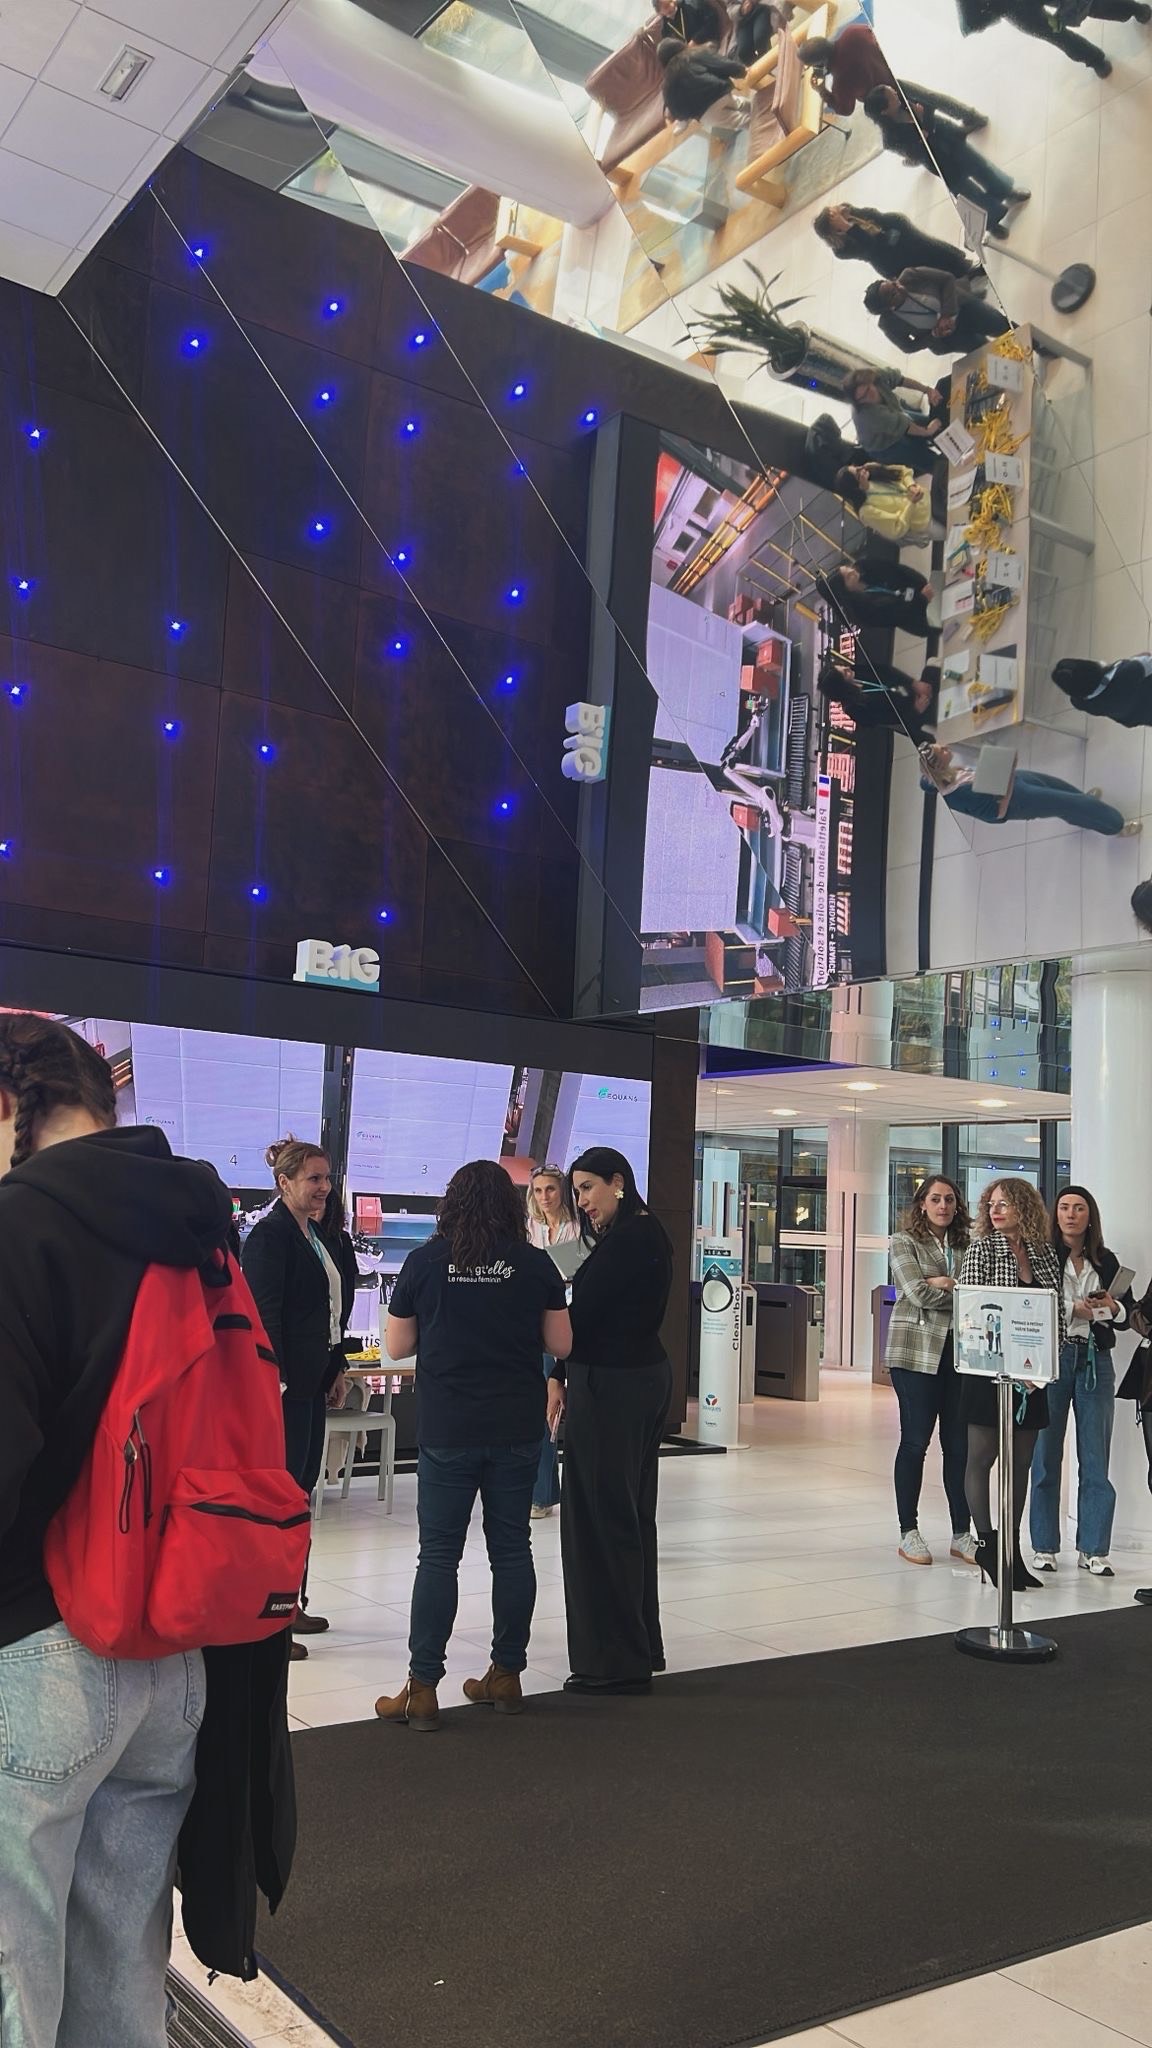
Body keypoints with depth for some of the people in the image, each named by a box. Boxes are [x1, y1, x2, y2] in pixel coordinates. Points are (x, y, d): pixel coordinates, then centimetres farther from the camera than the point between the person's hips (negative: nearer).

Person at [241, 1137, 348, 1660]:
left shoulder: (313, 1234, 15)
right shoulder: (269, 1234, -13)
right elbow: (264, 1313, -18)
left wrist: (336, 1370, 19)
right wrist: (276, 1380, -22)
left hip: (311, 1383, 9)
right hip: (283, 1385, -9)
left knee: (302, 1488, 14)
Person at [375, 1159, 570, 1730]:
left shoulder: (425, 1261, -4)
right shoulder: (534, 1264, -2)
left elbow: (397, 1346, 2)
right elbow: (560, 1344, 3)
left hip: (447, 1430, -1)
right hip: (517, 1430, 2)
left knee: (438, 1555, 3)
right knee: (512, 1548, 11)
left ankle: (422, 1689, 6)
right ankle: (506, 1676, 20)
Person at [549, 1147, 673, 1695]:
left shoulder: (625, 1238, -18)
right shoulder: (649, 1234, 13)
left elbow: (584, 1310, -18)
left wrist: (556, 1374, -4)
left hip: (611, 1385, -10)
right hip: (644, 1377, 11)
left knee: (602, 1517, -2)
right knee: (631, 1513, 17)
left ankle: (615, 1660, 6)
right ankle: (640, 1645, 28)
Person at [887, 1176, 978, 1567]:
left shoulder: (965, 1244, 14)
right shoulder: (904, 1242, 2)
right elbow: (917, 1292, -11)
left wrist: (946, 1284, -10)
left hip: (960, 1352, 4)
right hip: (916, 1351, -4)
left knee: (960, 1443, 5)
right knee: (915, 1440, 0)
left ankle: (962, 1533, 14)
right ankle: (909, 1533, 10)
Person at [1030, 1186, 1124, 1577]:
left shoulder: (1106, 1262, 10)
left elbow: (1126, 1316, 13)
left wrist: (1112, 1308, -7)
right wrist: (1073, 1310, -15)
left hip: (1095, 1362, 3)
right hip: (1051, 1358, -3)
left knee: (1096, 1459, 3)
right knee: (1046, 1456, 3)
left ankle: (1093, 1551, 11)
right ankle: (1045, 1547, 13)